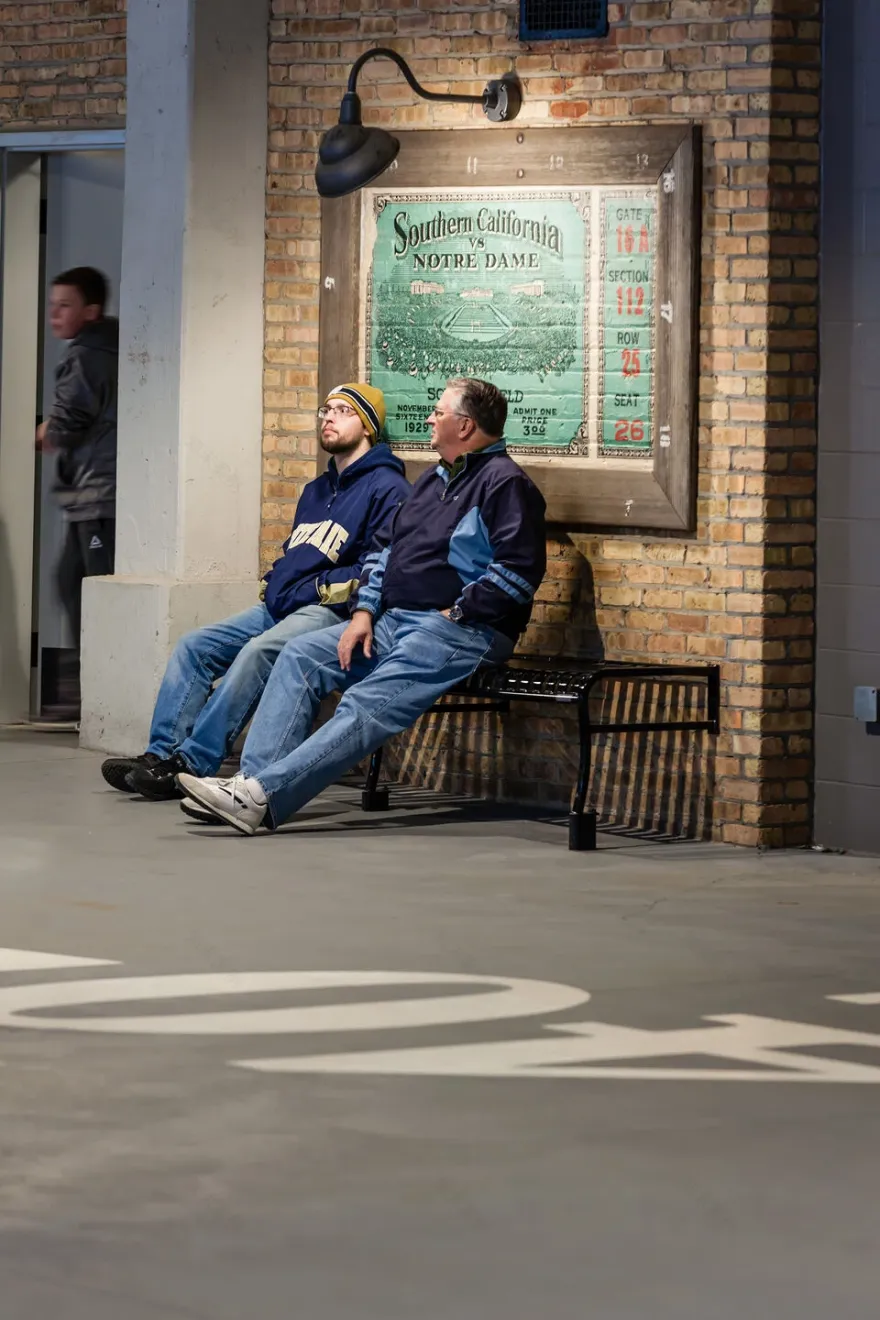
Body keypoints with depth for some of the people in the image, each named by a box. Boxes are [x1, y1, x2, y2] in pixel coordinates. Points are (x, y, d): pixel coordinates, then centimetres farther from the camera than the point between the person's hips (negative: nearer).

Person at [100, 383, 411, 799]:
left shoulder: (386, 490, -2)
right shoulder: (316, 490, 28)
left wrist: (315, 589, -13)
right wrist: (274, 584, 12)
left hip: (328, 612, -10)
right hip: (278, 608, 10)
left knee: (259, 651, -33)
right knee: (193, 647, -4)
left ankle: (192, 763, -35)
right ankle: (161, 753, -14)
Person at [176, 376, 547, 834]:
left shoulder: (505, 483, -7)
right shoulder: (434, 479, 23)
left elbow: (518, 571, -18)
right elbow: (384, 546, 23)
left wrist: (454, 614, -15)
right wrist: (364, 612, 8)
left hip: (461, 630, -10)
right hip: (395, 621, 10)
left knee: (367, 706, -26)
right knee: (301, 655, -4)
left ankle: (263, 797, -39)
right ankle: (252, 780, -17)